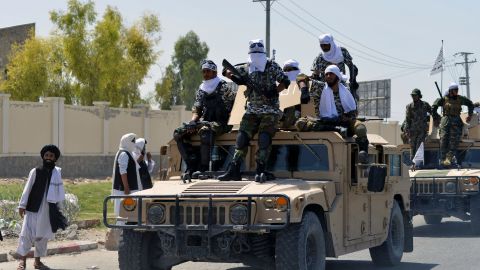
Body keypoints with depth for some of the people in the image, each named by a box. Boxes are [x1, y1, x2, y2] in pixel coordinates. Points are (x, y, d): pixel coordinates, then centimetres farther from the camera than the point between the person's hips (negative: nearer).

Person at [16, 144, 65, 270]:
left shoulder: (57, 172, 4)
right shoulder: (35, 171, -3)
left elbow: (60, 190, 9)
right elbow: (27, 189, -2)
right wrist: (22, 205, -3)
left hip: (48, 210, 3)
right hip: (33, 208, -3)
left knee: (43, 235, 9)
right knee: (27, 233, -5)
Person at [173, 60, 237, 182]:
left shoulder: (224, 88, -2)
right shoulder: (201, 90, 16)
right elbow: (196, 110, 16)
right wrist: (193, 122, -5)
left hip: (221, 124, -7)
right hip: (204, 122, 7)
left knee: (205, 130, -40)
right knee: (178, 133, -10)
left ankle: (204, 168, -31)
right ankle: (191, 166, -13)